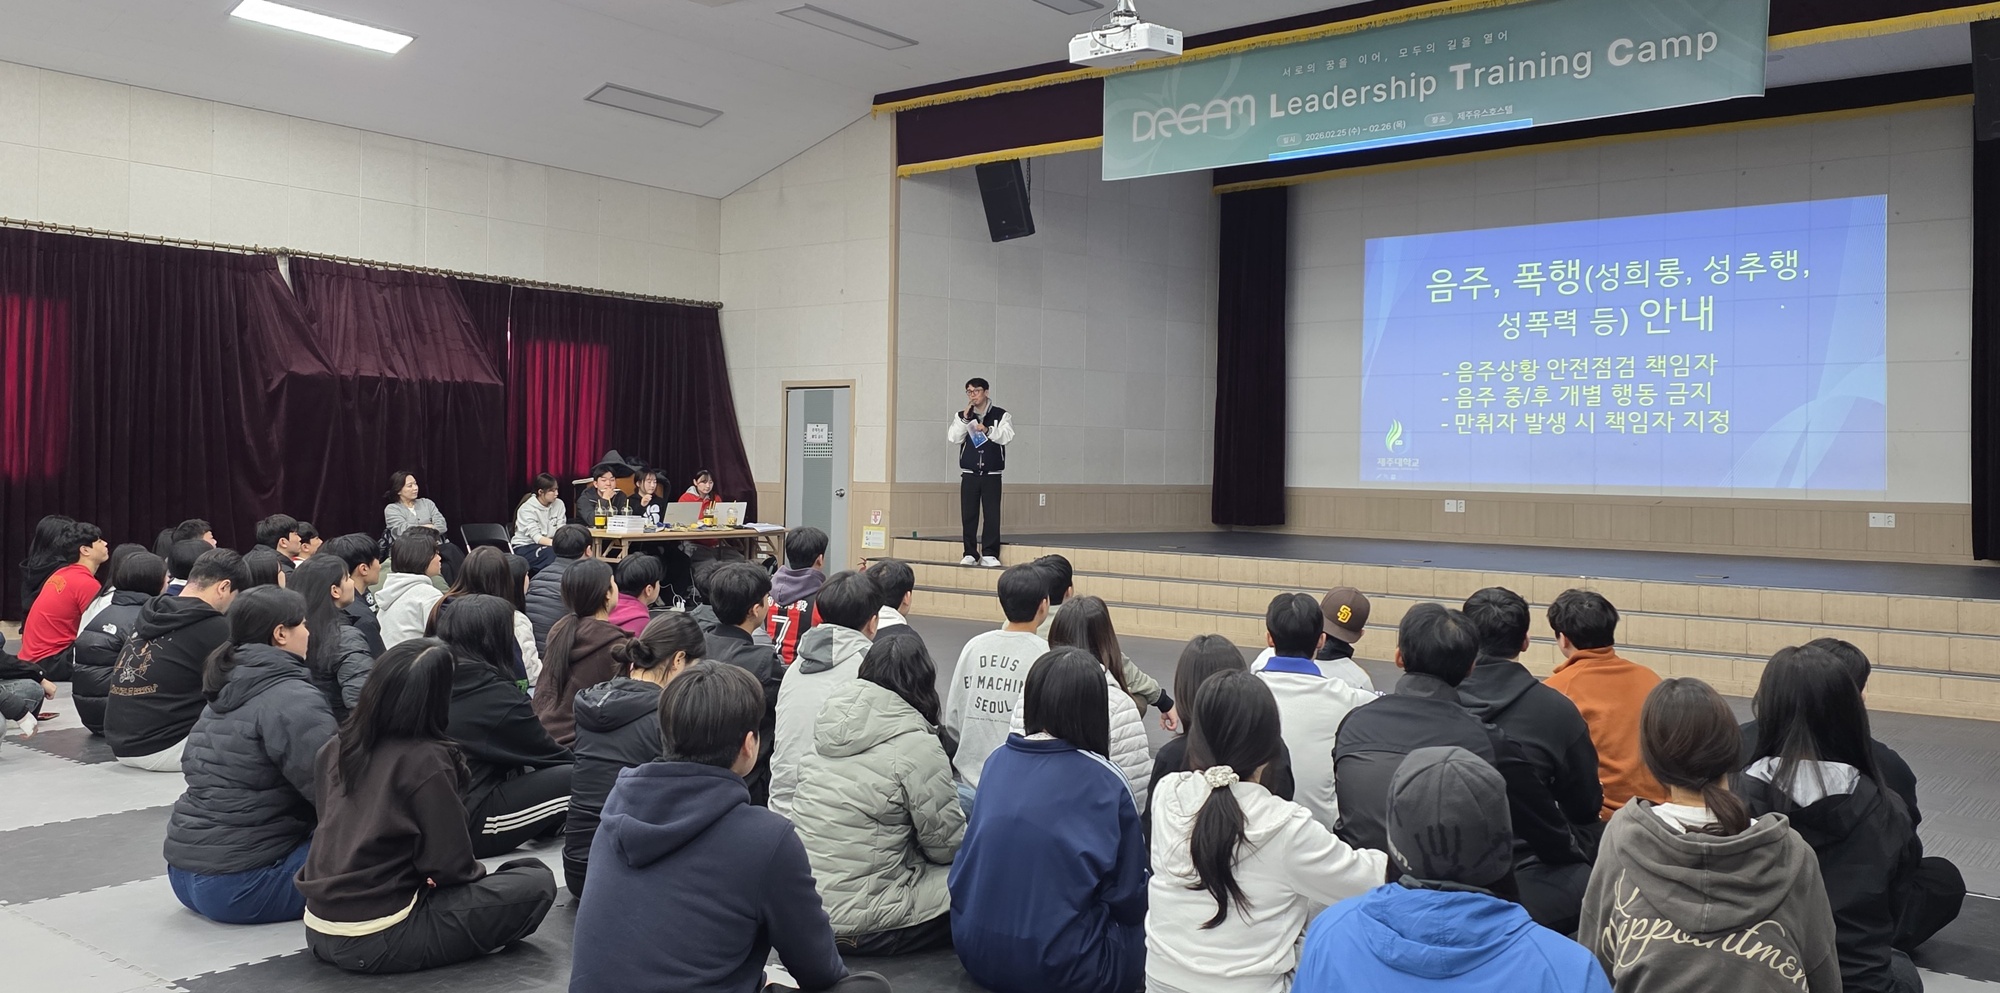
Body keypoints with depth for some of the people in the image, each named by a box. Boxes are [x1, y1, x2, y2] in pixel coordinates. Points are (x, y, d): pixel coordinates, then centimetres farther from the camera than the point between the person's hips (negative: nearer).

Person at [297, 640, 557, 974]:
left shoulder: (333, 749, 4)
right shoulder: (425, 759, -15)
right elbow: (451, 866, -12)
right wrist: (477, 871, 9)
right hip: (378, 942, -7)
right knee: (537, 881, -4)